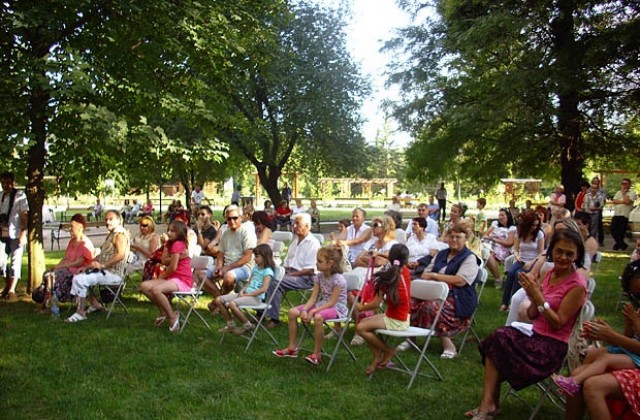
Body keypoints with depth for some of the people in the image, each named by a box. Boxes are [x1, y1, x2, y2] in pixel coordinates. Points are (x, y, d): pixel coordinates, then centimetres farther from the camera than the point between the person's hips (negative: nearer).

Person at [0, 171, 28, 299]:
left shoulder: (19, 195, -6)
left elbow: (24, 215, -10)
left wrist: (23, 233, -16)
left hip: (16, 235, -5)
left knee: (15, 262, 0)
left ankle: (11, 290, 6)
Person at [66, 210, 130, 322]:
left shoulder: (120, 235, -12)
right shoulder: (111, 235, 20)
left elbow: (121, 255, -26)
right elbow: (103, 255, 23)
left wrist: (103, 265, -24)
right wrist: (88, 266, 12)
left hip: (113, 273, -11)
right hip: (104, 271, 11)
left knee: (79, 280, -20)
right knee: (78, 276, 18)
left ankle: (80, 313, -12)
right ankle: (94, 304, 16)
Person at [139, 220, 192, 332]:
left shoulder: (177, 244, -11)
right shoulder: (169, 243, 16)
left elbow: (173, 267, -16)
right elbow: (164, 260, 0)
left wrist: (161, 276, -1)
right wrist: (177, 257, -14)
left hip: (182, 280, -10)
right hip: (172, 278, 10)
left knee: (156, 289, -32)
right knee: (144, 286, -3)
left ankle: (172, 317, -17)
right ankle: (164, 312, 6)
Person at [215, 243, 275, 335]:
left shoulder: (268, 271, -9)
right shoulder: (255, 268, 19)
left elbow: (263, 289, -20)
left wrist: (247, 294, -18)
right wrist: (242, 291, -1)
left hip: (256, 297, -9)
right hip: (246, 294, 9)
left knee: (232, 303, -33)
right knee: (219, 300, 0)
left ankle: (248, 325, -12)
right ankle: (231, 325, 9)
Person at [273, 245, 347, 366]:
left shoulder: (338, 279, -21)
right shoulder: (319, 276, 2)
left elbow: (331, 302, -23)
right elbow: (313, 297, -1)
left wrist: (313, 311, -28)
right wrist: (305, 310, -19)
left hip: (336, 308, -8)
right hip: (321, 305, 8)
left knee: (318, 317, -39)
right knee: (292, 312, -5)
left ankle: (317, 354, -25)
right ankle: (292, 347, 4)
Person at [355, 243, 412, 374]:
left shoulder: (388, 278, -21)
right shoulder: (405, 271, -1)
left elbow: (376, 304, -21)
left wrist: (362, 307, -4)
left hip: (396, 322, -9)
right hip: (403, 317, 9)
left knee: (360, 328, -16)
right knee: (364, 322, 13)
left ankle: (389, 351, 1)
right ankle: (378, 357, 12)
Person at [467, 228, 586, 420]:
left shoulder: (577, 285, -12)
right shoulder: (549, 274, 8)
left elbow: (558, 323, -16)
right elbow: (532, 315, 8)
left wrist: (538, 297, -23)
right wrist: (533, 297, -12)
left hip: (554, 347, -7)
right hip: (537, 336, 7)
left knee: (498, 341, -18)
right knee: (498, 336, -17)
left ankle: (489, 404, -5)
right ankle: (489, 404, -17)